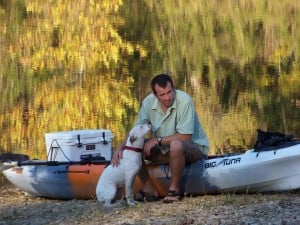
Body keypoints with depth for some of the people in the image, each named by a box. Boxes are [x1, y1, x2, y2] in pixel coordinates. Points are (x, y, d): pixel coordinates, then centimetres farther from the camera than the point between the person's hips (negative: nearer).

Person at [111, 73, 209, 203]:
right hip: (166, 149, 6)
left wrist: (157, 140, -25)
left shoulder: (184, 101, -24)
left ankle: (174, 189, -21)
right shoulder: (149, 102, -8)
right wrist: (120, 148, -19)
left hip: (195, 147, -6)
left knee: (176, 145, -40)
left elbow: (185, 136, -26)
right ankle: (149, 189, -2)